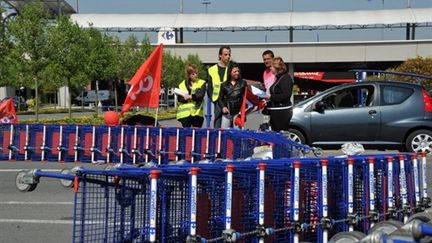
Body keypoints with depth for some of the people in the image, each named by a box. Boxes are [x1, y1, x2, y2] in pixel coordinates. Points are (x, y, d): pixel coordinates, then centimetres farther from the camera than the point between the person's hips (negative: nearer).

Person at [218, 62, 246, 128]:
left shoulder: (243, 83, 6)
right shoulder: (224, 85, 10)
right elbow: (220, 99, 13)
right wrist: (223, 107, -4)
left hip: (238, 113, -2)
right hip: (227, 113, 2)